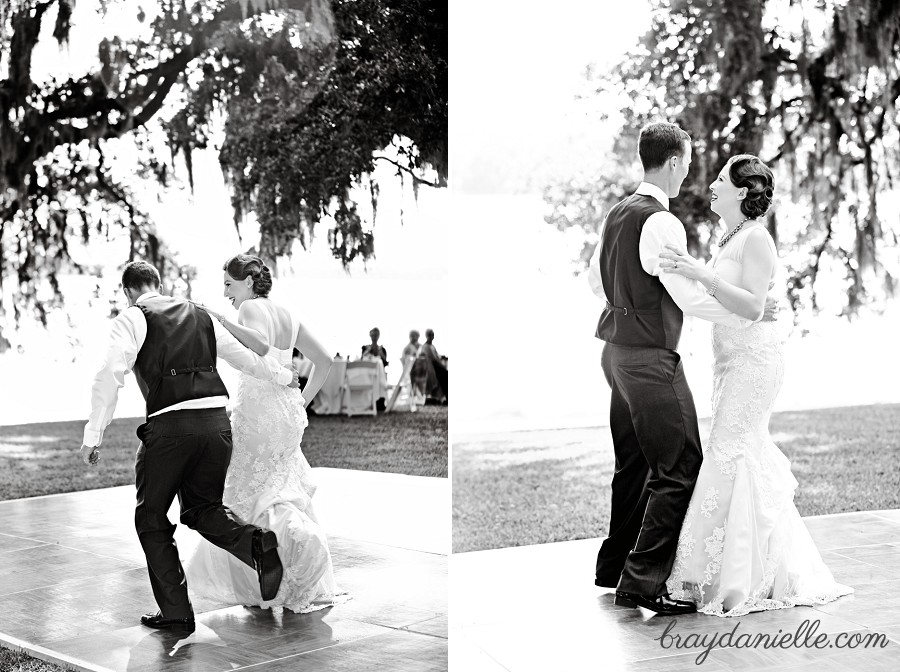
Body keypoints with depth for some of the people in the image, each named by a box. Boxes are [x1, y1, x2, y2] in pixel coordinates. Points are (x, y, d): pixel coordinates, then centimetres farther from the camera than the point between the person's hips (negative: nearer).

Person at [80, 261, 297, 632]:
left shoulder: (133, 318, 4)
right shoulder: (200, 316, 20)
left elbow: (111, 374, -9)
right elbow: (246, 356, 29)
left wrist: (92, 435, -8)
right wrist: (284, 377, 46)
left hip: (171, 424, -5)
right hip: (216, 418, 5)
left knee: (151, 518, 12)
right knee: (202, 507, 21)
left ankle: (175, 611, 10)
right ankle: (256, 542, -9)